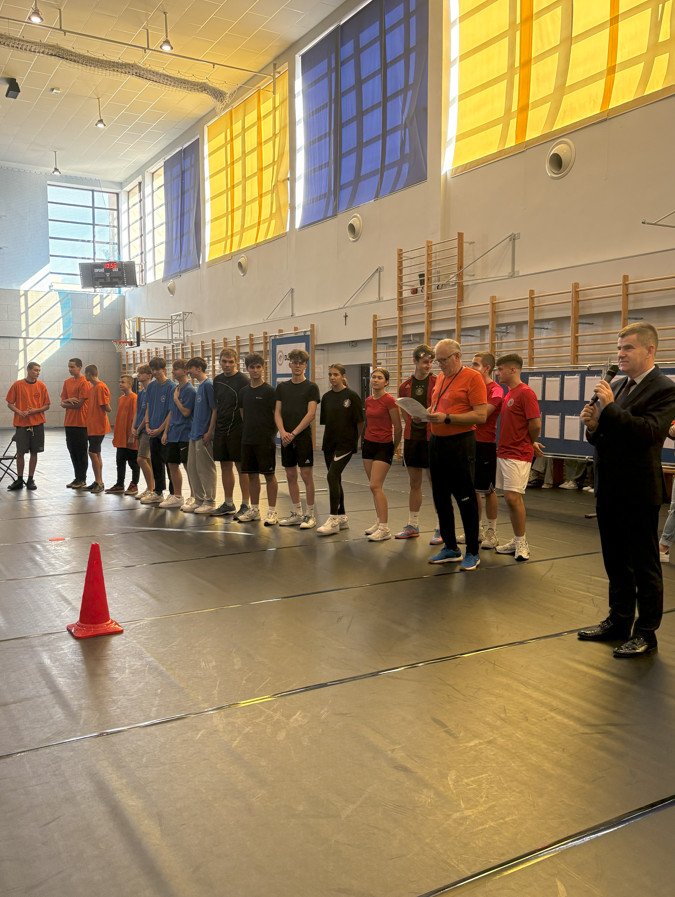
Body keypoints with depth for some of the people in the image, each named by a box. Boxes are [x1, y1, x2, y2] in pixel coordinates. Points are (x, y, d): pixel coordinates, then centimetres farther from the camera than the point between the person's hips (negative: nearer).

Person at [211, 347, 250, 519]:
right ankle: (228, 504, 21)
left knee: (241, 467, -1)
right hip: (221, 430, 6)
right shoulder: (217, 380, 11)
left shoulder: (243, 380, -8)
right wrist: (212, 427, 12)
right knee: (225, 466, 11)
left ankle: (245, 505, 6)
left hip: (237, 430, -6)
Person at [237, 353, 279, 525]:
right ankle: (254, 510, 21)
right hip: (247, 439, 6)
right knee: (251, 475, 11)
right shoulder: (244, 391, 9)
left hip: (265, 440, -6)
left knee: (269, 475, 0)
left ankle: (272, 511, 7)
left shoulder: (269, 391, -8)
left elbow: (277, 415, -6)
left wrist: (271, 433, -5)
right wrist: (249, 429, 10)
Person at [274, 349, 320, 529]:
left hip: (303, 436, -5)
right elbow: (277, 412, 7)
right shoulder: (282, 387, 11)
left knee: (306, 475, -3)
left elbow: (311, 414, -10)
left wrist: (293, 433, -15)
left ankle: (310, 514, 4)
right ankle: (296, 513, 18)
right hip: (286, 438, 5)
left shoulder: (311, 387, -2)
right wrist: (283, 432, -9)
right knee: (290, 475, 9)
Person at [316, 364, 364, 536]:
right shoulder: (326, 397, 9)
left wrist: (357, 439, -2)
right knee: (335, 479, 10)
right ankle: (342, 517, 21)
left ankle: (333, 520, -13)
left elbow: (360, 421, -5)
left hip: (346, 443, -6)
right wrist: (325, 441, 8)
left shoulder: (351, 396, -7)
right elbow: (325, 421, 14)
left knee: (332, 476, -17)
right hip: (329, 442, 6)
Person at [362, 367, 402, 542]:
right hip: (368, 444, 7)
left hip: (384, 446, -7)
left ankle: (385, 528, -11)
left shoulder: (389, 401, -13)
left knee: (375, 485, -14)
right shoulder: (368, 401, 8)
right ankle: (380, 521, 20)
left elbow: (398, 428, -8)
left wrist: (394, 448, 3)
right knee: (374, 486, 10)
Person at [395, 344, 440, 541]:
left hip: (432, 438, -5)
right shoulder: (405, 386, 7)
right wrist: (413, 425, 6)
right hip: (412, 438, 5)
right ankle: (412, 525, 22)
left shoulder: (437, 383, -6)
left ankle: (441, 529, 6)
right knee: (414, 483, 12)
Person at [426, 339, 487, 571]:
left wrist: (447, 418, -21)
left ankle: (472, 553, 11)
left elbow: (481, 416, -16)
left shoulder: (472, 377, -10)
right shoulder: (440, 378, 13)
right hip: (437, 443, 8)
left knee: (465, 499, -1)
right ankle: (450, 548, 24)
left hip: (460, 444, -8)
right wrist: (427, 413, 1)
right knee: (440, 498, 12)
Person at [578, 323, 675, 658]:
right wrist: (593, 425, -8)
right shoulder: (616, 387, 10)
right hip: (609, 489, 8)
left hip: (638, 492, -7)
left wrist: (610, 408, -25)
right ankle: (619, 621, 31)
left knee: (644, 566, 6)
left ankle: (646, 633, 17)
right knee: (616, 563, 18)